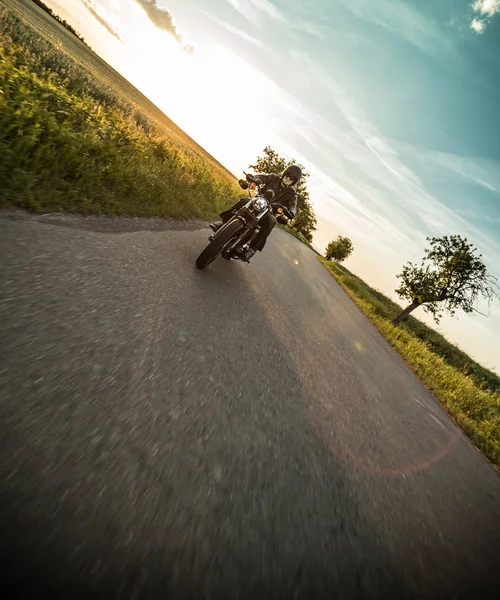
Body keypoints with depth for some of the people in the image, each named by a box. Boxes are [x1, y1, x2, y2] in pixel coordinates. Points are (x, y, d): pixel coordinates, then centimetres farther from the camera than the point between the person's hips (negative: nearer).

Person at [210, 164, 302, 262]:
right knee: (244, 201, -26)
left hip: (269, 213, -2)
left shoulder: (292, 194, 0)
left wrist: (286, 211, -42)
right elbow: (261, 177, -8)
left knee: (271, 221, -37)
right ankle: (224, 222, -19)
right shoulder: (274, 178, 5)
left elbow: (293, 208, -17)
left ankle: (252, 248, -38)